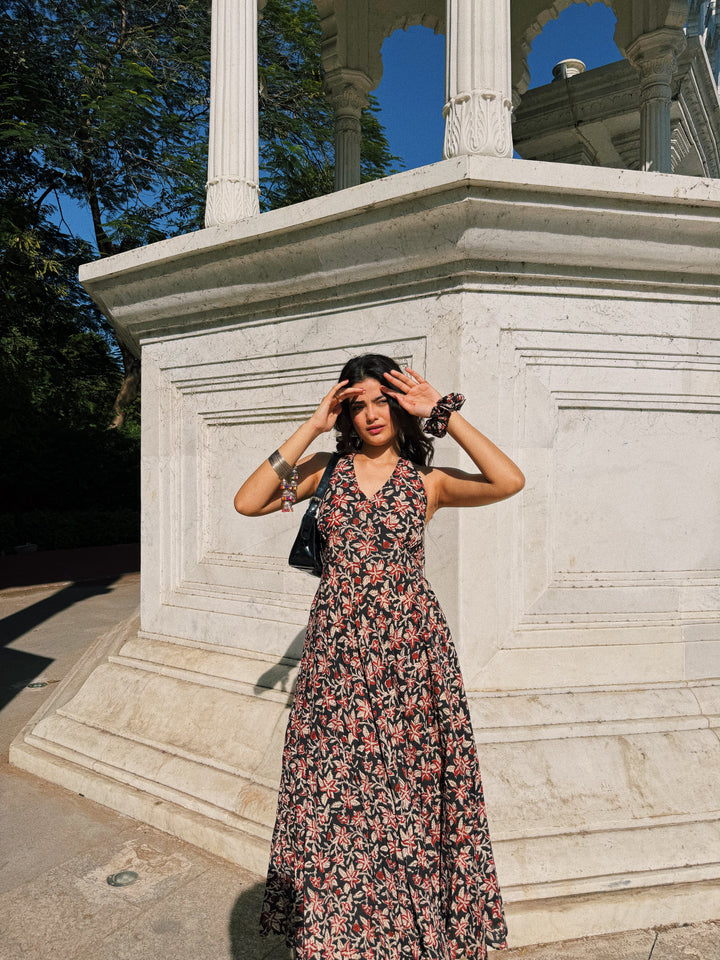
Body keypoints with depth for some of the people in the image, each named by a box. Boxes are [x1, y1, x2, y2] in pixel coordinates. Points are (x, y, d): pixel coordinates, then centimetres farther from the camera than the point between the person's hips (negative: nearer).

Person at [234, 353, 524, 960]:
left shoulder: (427, 480, 3)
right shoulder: (328, 470, 7)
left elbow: (510, 482, -14)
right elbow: (247, 503, -6)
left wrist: (444, 413, -9)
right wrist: (312, 428, -6)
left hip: (408, 647, -1)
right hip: (336, 648, 1)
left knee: (407, 788, 7)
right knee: (333, 795, 8)